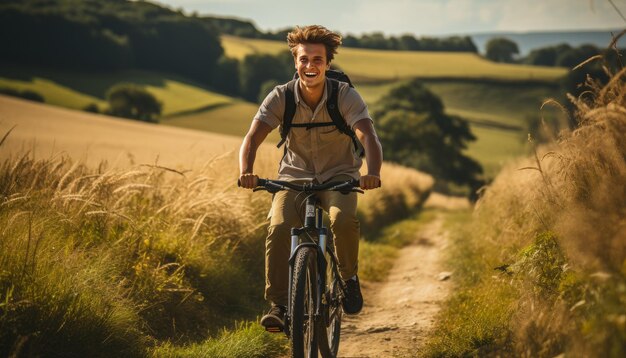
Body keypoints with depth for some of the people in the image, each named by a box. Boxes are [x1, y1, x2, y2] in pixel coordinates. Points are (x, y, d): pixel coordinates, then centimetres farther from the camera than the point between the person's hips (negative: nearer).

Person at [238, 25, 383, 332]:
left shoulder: (346, 96, -17)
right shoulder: (281, 97, -13)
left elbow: (368, 136, -31)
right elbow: (252, 137, -22)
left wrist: (373, 173, -51)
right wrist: (246, 172, -43)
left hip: (339, 175, -1)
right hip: (295, 176, 1)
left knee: (344, 220, -32)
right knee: (279, 229, -26)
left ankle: (348, 277, -3)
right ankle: (278, 305, -13)